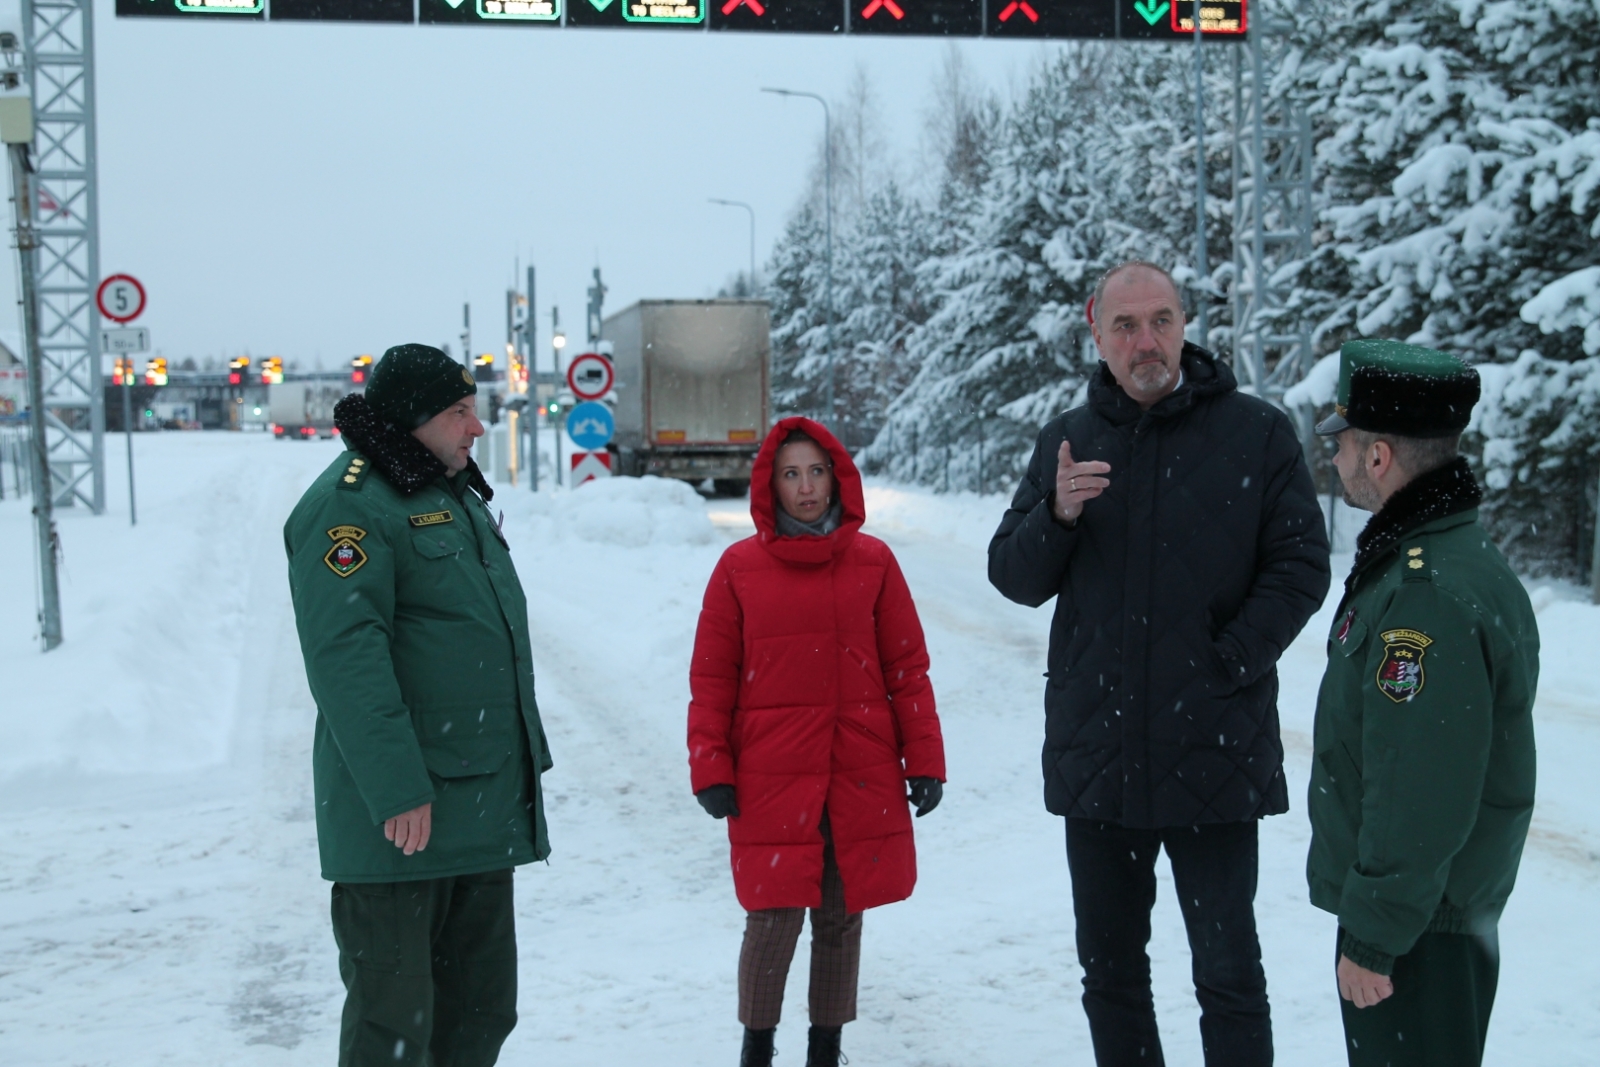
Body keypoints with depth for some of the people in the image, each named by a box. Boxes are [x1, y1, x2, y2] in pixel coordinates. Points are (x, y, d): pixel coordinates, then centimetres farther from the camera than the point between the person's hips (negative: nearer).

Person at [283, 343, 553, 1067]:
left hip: (486, 810, 9)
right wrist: (398, 791, -25)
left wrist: (522, 762, 23)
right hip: (400, 817, -9)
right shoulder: (348, 506, -12)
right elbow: (346, 658, -21)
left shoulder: (456, 497, 18)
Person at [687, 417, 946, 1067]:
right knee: (773, 921, -2)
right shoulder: (740, 567, 3)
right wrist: (710, 769, -2)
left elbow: (906, 667, 5)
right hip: (771, 783, -1)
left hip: (862, 780, 2)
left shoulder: (873, 561, 5)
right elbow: (711, 678, 4)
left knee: (841, 919, 9)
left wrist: (924, 762, 1)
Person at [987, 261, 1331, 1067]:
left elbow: (1300, 567, -3)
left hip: (1213, 757, -4)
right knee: (1109, 971, 15)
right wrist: (1057, 514, -12)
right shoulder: (1065, 442, 8)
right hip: (1095, 755, 4)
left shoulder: (1256, 433, -3)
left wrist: (1230, 662, -13)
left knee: (1228, 974, 4)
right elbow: (1014, 577, 7)